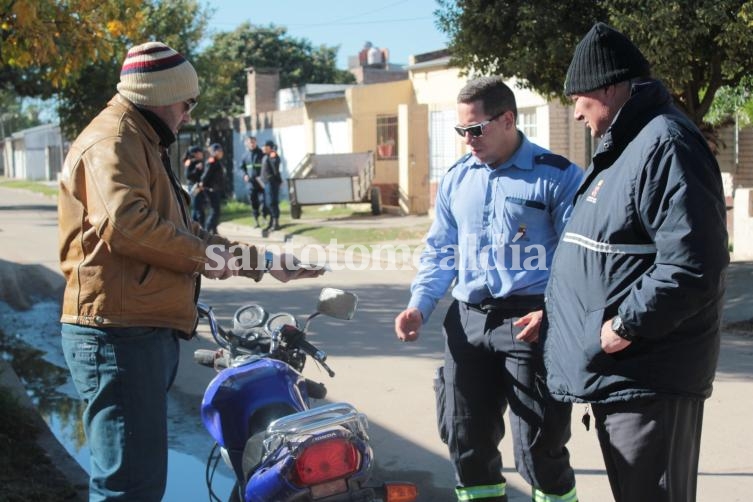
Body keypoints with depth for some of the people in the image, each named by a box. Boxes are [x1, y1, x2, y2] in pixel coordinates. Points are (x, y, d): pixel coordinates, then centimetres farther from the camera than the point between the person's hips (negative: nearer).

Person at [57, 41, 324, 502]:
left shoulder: (146, 144, 26)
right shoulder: (114, 140, -9)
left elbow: (184, 232, 28)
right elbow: (125, 222, -27)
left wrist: (265, 262, 23)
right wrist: (201, 254, -14)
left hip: (147, 331, 11)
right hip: (120, 333, -11)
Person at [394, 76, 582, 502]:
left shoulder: (557, 175, -4)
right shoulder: (457, 179, 14)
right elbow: (440, 251, 19)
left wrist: (552, 313, -20)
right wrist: (420, 305, 4)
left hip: (529, 322, -6)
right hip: (468, 320, 6)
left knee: (539, 448, -2)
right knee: (466, 439, 12)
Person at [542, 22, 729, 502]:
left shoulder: (665, 144, -18)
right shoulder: (625, 146, 17)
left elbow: (692, 264, -28)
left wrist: (628, 324, -21)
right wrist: (557, 314, 20)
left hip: (648, 380, -11)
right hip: (617, 372, 11)